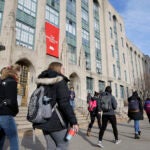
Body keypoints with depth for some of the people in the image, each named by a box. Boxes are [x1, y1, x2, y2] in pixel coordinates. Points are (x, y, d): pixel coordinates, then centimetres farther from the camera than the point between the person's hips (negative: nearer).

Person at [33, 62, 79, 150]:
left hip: (45, 120, 8)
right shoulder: (60, 81, -12)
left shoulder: (43, 82, 11)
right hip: (56, 121, -7)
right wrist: (74, 121, -19)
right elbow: (64, 103, -22)